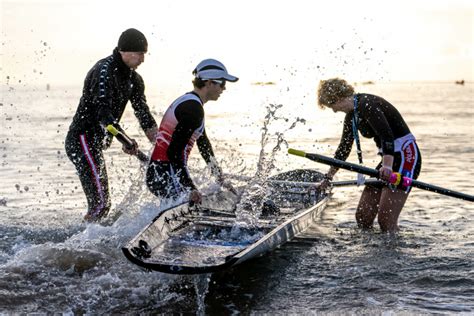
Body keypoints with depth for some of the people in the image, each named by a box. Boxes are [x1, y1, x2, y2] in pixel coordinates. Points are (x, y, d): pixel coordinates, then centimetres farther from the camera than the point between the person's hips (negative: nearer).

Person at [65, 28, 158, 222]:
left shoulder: (133, 79, 10)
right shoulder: (104, 70, -18)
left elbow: (144, 114, 9)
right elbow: (103, 111, -31)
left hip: (94, 142, 10)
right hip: (82, 139, -9)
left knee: (102, 204, 12)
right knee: (100, 203, -16)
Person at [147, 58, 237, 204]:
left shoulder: (187, 101, 18)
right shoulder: (194, 108, -16)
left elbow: (204, 145, 25)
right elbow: (173, 152, -23)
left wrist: (221, 180, 27)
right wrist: (191, 189, -20)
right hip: (166, 178, -10)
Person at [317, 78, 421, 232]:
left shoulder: (366, 104, -17)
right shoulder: (352, 115, 12)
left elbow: (387, 135, -31)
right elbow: (344, 148, 22)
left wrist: (387, 166, -44)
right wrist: (328, 178, 27)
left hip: (406, 156, -9)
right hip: (389, 158, 10)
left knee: (386, 221, -16)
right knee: (362, 217, 5)